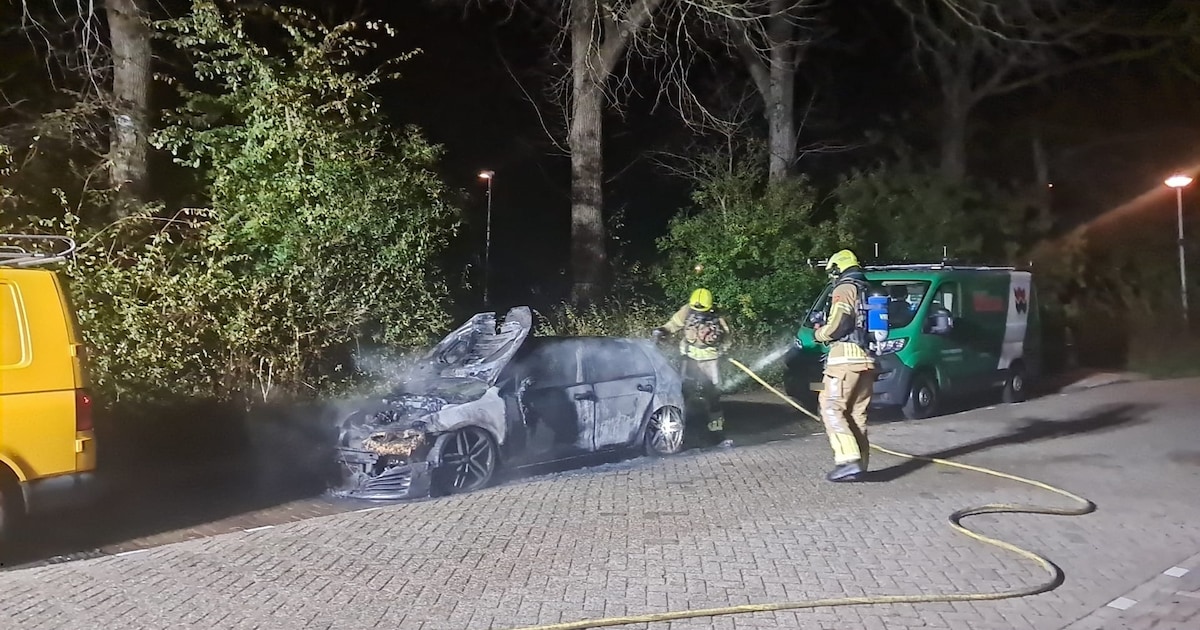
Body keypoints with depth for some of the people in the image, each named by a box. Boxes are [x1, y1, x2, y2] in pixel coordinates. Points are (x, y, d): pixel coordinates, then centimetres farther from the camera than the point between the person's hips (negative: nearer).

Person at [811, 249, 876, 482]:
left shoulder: (844, 290, -4)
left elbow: (836, 326, -15)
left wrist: (818, 334, 5)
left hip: (846, 360, -9)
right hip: (867, 360, 9)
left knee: (832, 409, -8)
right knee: (857, 413, 11)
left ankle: (849, 461, -18)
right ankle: (859, 463, 10)